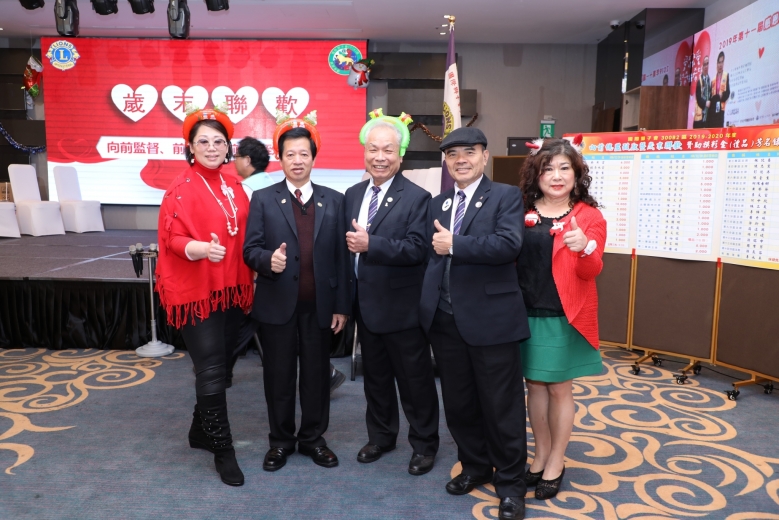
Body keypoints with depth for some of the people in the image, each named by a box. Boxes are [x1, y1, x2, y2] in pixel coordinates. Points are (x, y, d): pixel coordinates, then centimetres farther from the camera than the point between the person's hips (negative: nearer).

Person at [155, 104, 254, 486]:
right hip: (197, 291, -6)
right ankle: (223, 449, 12)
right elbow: (172, 237, -11)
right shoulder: (181, 188, -8)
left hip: (231, 290, 6)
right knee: (211, 372, -2)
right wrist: (202, 249, -32)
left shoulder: (234, 186, 9)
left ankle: (201, 431, 33)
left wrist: (249, 283, 10)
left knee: (218, 366, 14)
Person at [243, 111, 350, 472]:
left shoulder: (333, 201, 5)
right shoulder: (263, 199, 2)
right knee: (279, 375, 11)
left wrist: (341, 305, -1)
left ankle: (313, 438, 30)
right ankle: (281, 441, 28)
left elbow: (340, 256, 2)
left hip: (319, 306, 1)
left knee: (317, 374, 12)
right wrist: (268, 259, -26)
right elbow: (250, 249, -3)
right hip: (277, 305, -1)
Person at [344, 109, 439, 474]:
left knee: (415, 379, 8)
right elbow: (349, 243, 9)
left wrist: (370, 244, -28)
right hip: (365, 304, 6)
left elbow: (416, 250, -21)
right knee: (375, 376, 20)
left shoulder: (416, 197, -11)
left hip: (402, 307, -6)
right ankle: (381, 436, 38)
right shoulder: (353, 194, 8)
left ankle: (424, 444, 27)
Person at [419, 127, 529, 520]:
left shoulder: (506, 196, -3)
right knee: (458, 403, 17)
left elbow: (508, 244, -21)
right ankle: (475, 466, 38)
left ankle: (510, 483, 24)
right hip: (445, 320, 6)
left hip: (490, 318, -5)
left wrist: (454, 245, -15)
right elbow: (429, 254, 10)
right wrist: (426, 304, 1)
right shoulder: (436, 204, 14)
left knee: (501, 406, 6)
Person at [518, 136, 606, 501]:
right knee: (534, 384, 12)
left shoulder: (588, 215, -4)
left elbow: (592, 271, -13)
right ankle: (540, 454, 29)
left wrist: (584, 249, -32)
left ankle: (556, 461, 24)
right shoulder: (522, 212, 5)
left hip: (564, 316, -3)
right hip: (526, 313, 3)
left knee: (559, 388, 7)